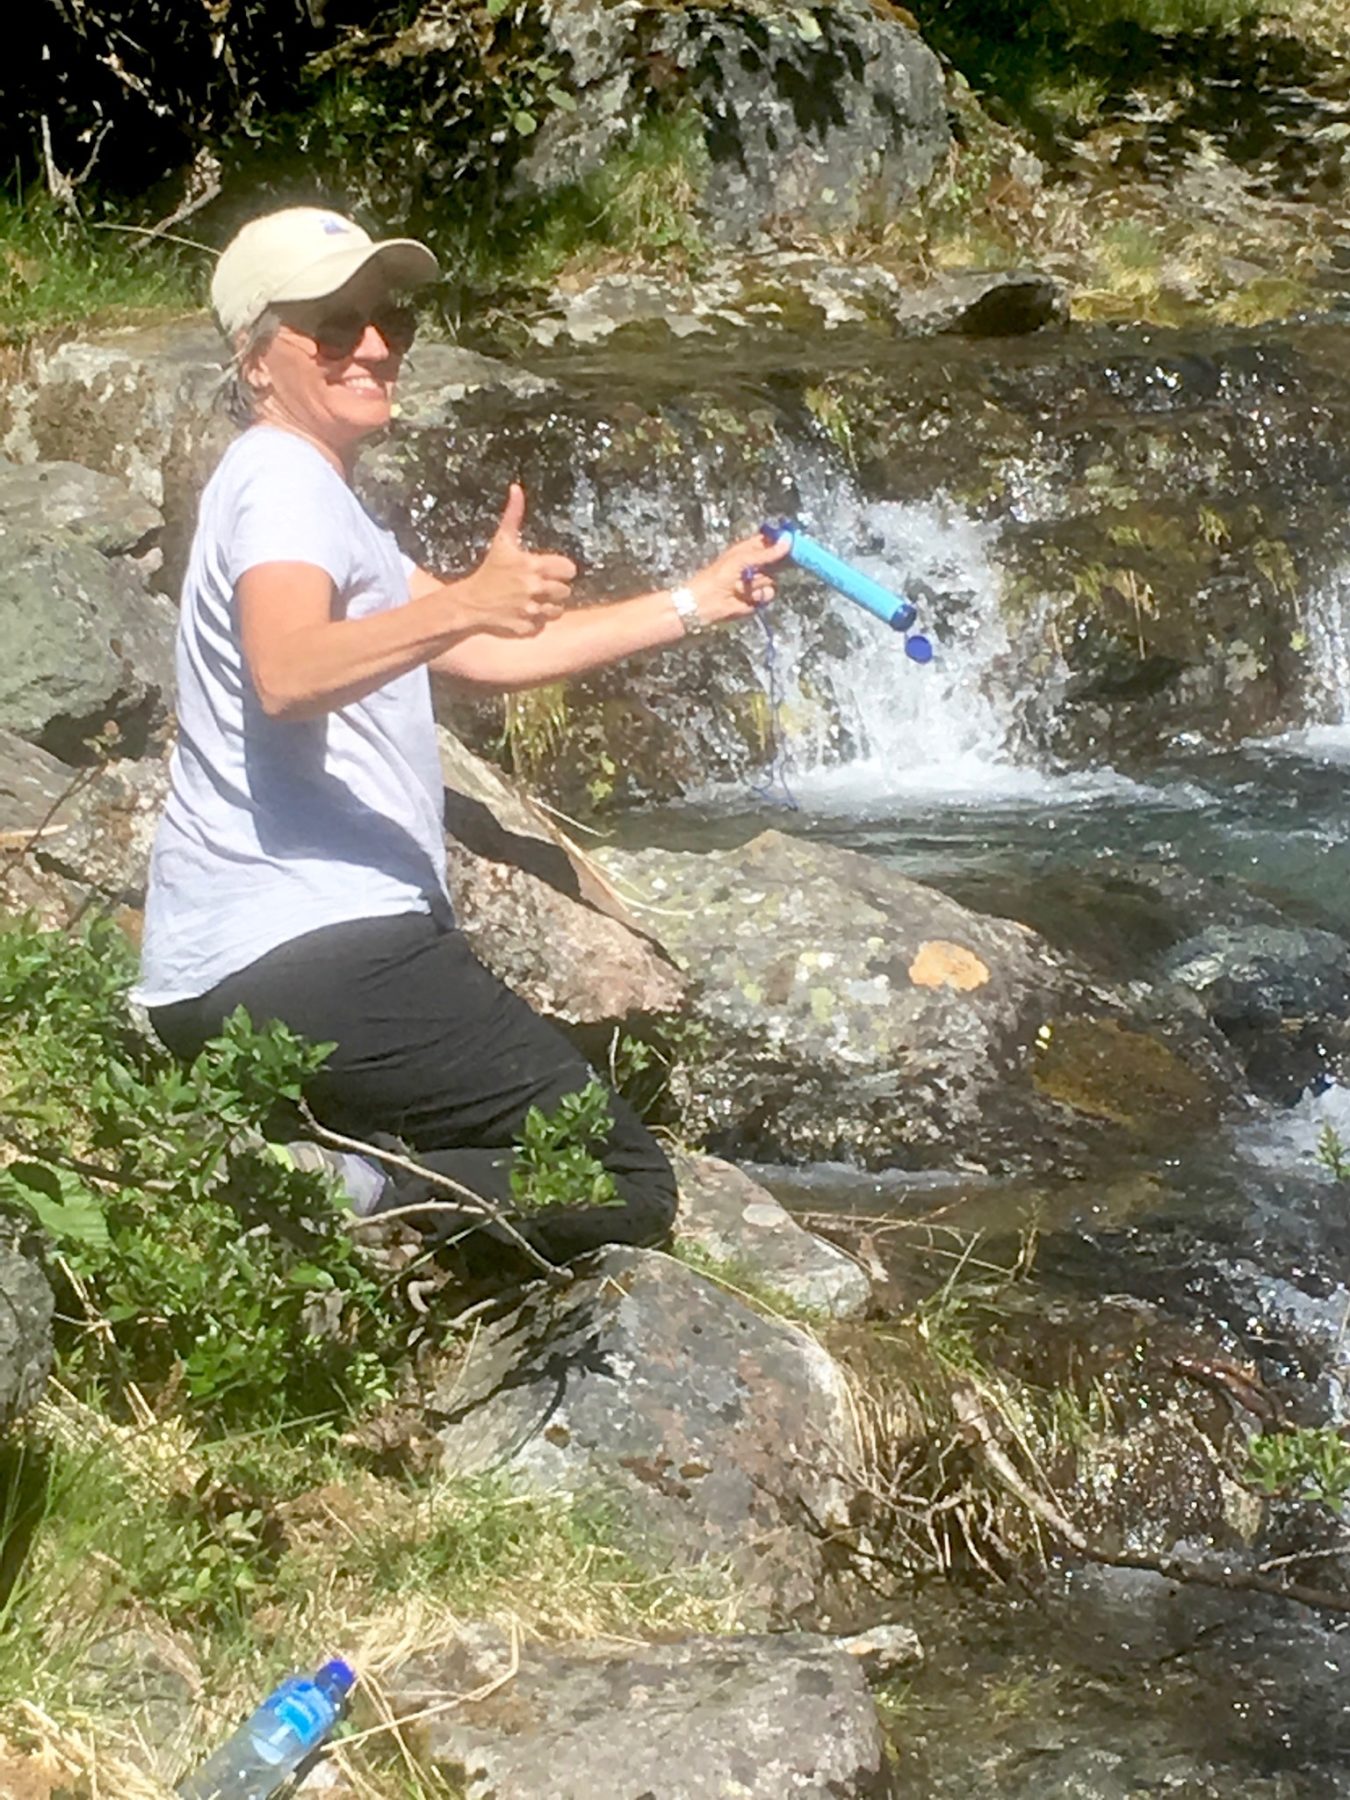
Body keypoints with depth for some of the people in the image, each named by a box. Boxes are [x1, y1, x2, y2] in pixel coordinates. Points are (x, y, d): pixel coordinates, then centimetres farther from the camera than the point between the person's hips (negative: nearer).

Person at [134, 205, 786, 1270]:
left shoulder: (306, 497, 25)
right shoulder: (281, 480, -8)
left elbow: (489, 656, 26)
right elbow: (286, 675, -29)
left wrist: (693, 604, 22)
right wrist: (464, 603, -43)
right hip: (306, 943, -10)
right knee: (623, 1189, -12)